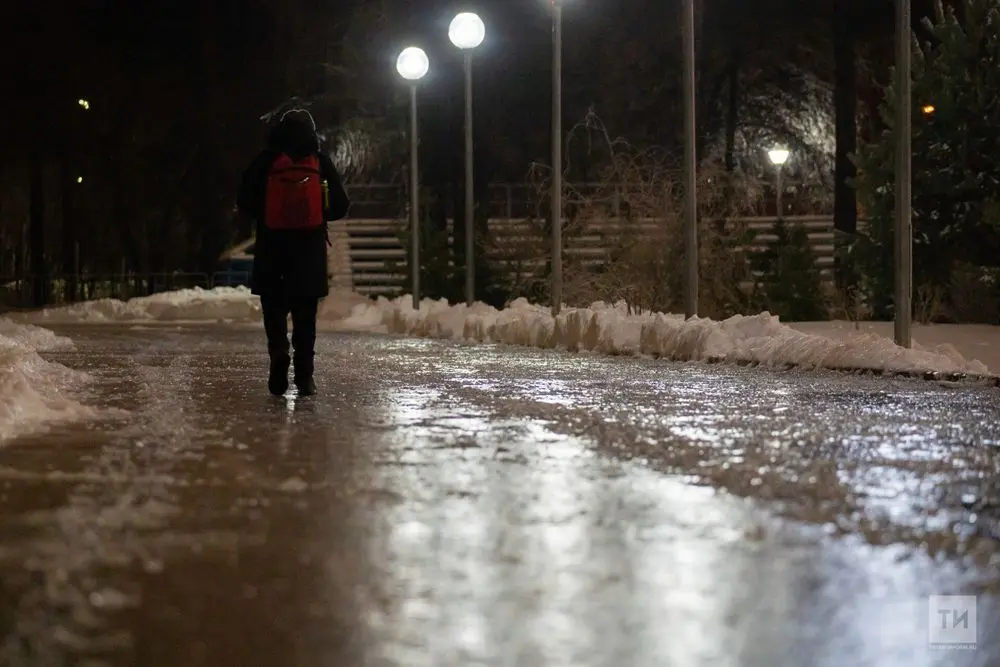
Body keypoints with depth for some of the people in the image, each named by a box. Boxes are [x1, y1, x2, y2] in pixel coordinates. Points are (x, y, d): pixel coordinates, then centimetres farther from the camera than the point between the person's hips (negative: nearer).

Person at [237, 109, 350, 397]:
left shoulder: (267, 160, 1)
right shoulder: (321, 161, 3)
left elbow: (245, 202, -2)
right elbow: (341, 205, 2)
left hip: (272, 245, -1)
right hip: (310, 245, 1)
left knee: (273, 305, 7)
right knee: (305, 311, 9)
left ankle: (279, 354, -19)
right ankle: (304, 373, 3)